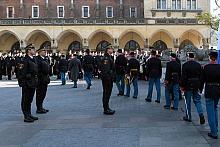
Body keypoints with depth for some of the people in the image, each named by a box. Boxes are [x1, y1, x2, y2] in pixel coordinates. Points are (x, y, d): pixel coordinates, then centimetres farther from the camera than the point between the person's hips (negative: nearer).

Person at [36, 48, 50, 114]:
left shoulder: (45, 59, 16)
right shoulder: (37, 59, -13)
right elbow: (37, 69, -20)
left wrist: (47, 77, 16)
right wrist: (41, 77, -19)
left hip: (45, 79, 9)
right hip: (40, 79, -9)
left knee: (43, 94, 15)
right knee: (39, 94, -2)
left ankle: (40, 107, 26)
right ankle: (38, 109, 5)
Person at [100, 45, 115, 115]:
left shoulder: (109, 58, 17)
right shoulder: (105, 58, -16)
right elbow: (105, 70, -23)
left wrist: (112, 77, 21)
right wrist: (107, 77, -24)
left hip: (109, 79, 10)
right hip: (106, 78, -10)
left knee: (108, 93, 15)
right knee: (106, 93, -5)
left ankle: (107, 108, 24)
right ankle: (106, 109, 1)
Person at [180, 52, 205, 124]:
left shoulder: (185, 65, -10)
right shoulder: (198, 65, 4)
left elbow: (183, 77, -13)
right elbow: (201, 76, 5)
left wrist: (182, 86, -7)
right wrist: (200, 86, 11)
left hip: (188, 86, -4)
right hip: (196, 86, 4)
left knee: (188, 101, 7)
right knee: (197, 100, 11)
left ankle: (188, 117, 15)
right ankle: (201, 115, -6)